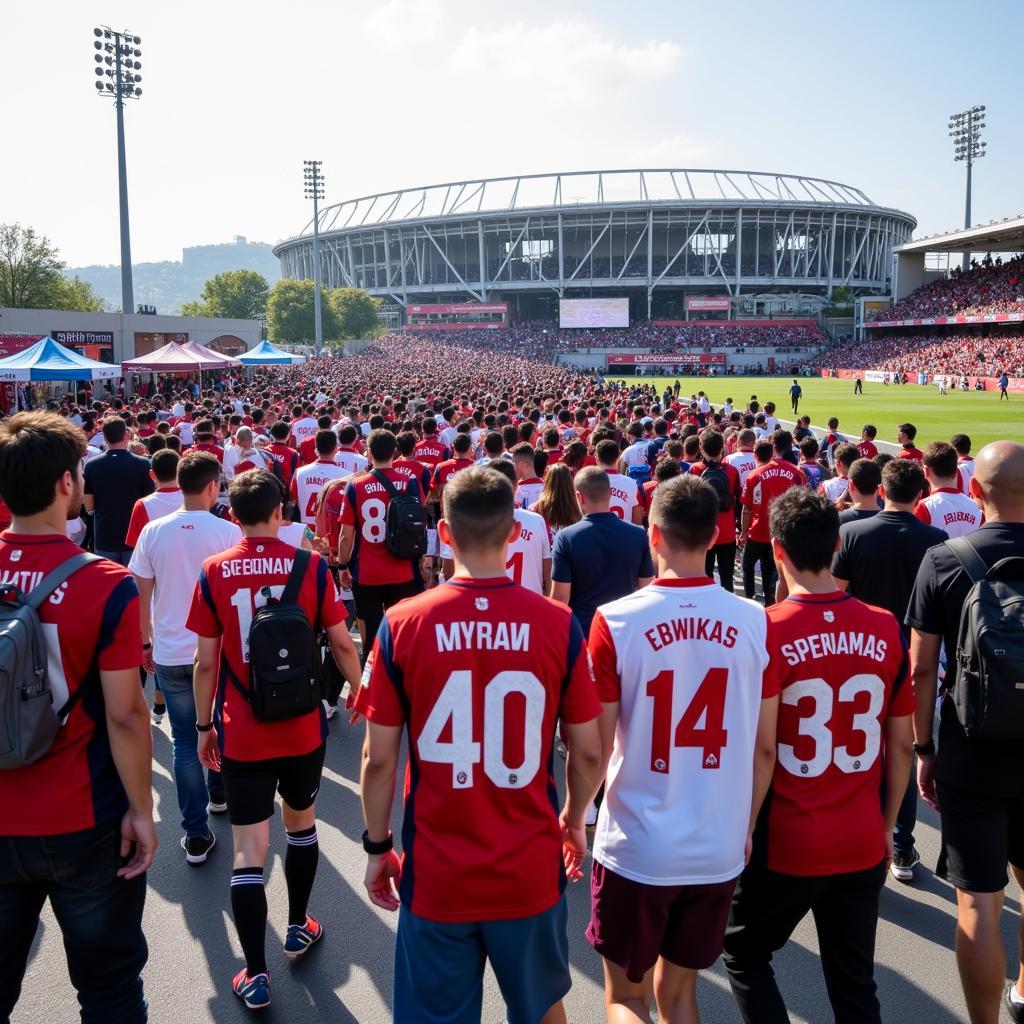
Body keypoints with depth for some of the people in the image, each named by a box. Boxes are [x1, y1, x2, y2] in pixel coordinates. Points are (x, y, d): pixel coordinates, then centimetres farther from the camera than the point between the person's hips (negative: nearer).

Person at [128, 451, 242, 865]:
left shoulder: (153, 531, -4)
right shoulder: (228, 532, -10)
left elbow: (141, 595, 0)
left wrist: (145, 641, 13)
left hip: (170, 653, 1)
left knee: (184, 741, 8)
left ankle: (196, 835, 9)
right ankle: (219, 792, 43)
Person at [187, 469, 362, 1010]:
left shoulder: (213, 571, -6)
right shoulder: (310, 566, -7)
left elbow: (205, 662, -3)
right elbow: (342, 644, -3)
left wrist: (203, 725, 9)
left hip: (240, 735, -1)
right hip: (303, 728, 1)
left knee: (248, 852, 5)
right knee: (301, 825, 23)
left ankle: (256, 975, 8)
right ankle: (298, 929, 38)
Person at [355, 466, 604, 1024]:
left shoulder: (402, 624, -13)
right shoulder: (559, 624, -12)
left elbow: (378, 758, -8)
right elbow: (588, 753, -4)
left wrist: (377, 845, 8)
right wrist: (574, 821, 15)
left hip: (435, 875, 0)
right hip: (531, 871, 1)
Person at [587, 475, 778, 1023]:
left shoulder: (616, 621, -15)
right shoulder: (756, 622, -6)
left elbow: (596, 748, -10)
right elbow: (764, 748, 1)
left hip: (635, 849, -3)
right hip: (719, 851, 3)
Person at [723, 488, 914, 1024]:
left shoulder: (765, 632, -17)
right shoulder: (886, 629, -5)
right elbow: (900, 747, 3)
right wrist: (886, 826, 16)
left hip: (786, 845, -3)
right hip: (863, 844, 4)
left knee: (744, 955, 20)